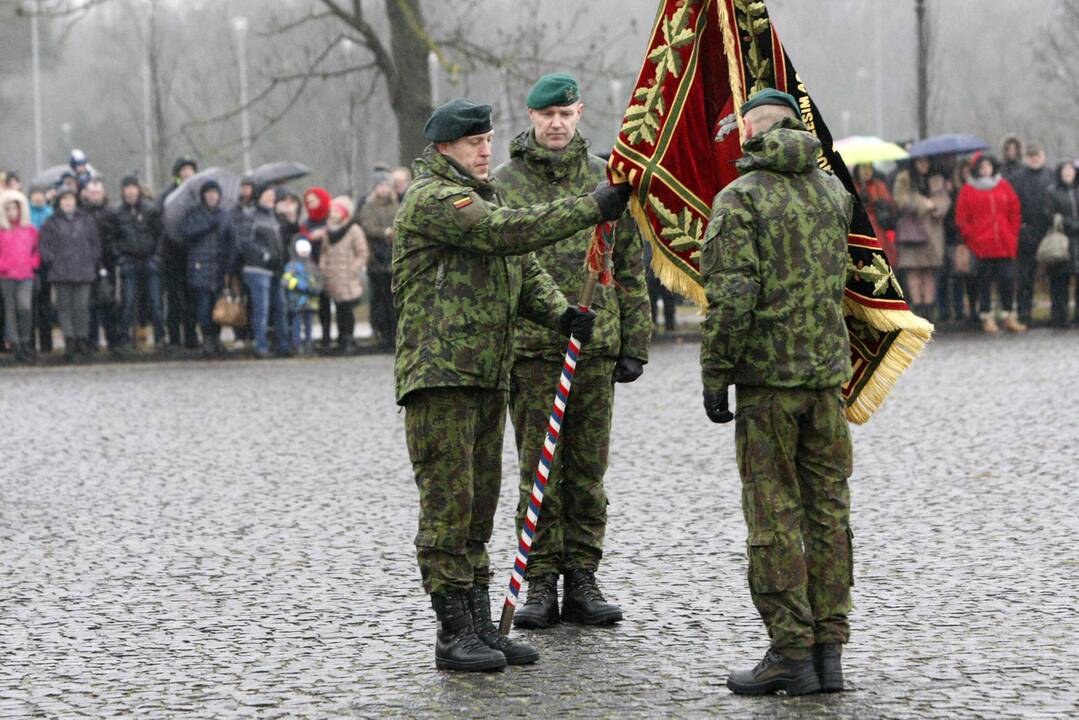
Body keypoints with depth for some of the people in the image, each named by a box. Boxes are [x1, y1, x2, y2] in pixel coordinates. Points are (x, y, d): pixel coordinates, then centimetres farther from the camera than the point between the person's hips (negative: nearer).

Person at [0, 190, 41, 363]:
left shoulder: (30, 230, 11)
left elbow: (36, 250, 19)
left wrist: (33, 263, 3)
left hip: (26, 275, 0)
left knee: (25, 307, -17)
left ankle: (25, 342, -6)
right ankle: (15, 344, 6)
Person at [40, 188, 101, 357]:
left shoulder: (87, 220, 12)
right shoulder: (52, 222, 6)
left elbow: (96, 243, 16)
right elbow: (44, 244, 5)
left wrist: (92, 260, 6)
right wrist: (52, 260, -5)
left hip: (84, 271, 1)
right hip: (61, 272, -1)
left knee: (82, 306, -3)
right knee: (65, 306, -3)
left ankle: (81, 338, 4)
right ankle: (69, 339, -3)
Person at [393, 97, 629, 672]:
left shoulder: (479, 198, 23)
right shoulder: (433, 199, -9)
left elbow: (523, 273, 19)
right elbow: (508, 233, -24)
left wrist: (560, 313, -1)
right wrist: (593, 208, -22)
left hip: (487, 376, 10)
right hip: (438, 372, -10)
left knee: (478, 508, 11)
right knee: (447, 503, -8)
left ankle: (480, 626, 16)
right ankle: (454, 632, -5)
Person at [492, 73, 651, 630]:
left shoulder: (605, 180, 9)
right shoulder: (503, 185, 2)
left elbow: (629, 266, 11)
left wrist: (633, 345, 6)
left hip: (596, 347, 2)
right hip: (531, 348, -2)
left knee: (588, 469, 6)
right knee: (538, 470, 0)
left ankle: (581, 583, 14)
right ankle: (540, 584, 7)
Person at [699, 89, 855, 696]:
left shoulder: (739, 198, -8)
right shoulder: (833, 191, 9)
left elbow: (730, 296, -15)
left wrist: (715, 378, -8)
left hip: (768, 376, -5)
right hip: (829, 372, 5)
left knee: (774, 514, 0)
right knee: (828, 507, 9)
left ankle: (791, 653, -1)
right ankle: (829, 649, 10)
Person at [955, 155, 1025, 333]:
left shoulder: (1004, 186, 10)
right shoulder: (968, 190, 4)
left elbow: (1014, 212, 12)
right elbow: (961, 218, 3)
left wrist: (1013, 235, 5)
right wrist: (970, 237, -5)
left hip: (1004, 244, 2)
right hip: (981, 245, -2)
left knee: (1007, 279, 0)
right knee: (984, 280, 1)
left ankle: (1009, 317, 7)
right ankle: (987, 318, 7)